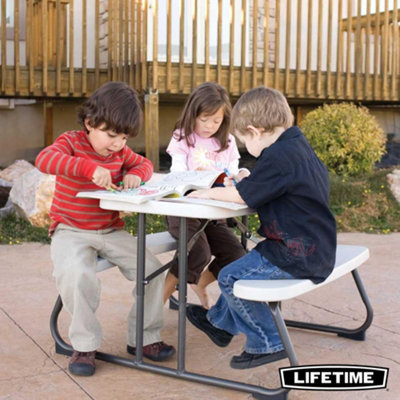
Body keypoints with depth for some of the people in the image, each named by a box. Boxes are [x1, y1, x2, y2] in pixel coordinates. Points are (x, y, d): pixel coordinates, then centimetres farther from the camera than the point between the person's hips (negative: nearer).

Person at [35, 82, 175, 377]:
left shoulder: (121, 151, 8)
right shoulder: (71, 142, -8)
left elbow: (145, 164, 22)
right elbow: (44, 160, -28)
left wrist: (136, 173, -4)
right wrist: (90, 167, -40)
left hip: (111, 231, 5)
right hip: (71, 232, -5)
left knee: (152, 268, -11)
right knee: (75, 273, -35)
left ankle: (144, 337, 7)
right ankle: (85, 344, -15)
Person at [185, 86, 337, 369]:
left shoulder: (278, 156, -23)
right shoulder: (298, 144, 8)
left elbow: (241, 195, -18)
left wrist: (209, 193, -2)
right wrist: (246, 181, 6)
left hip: (298, 258, -11)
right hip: (316, 249, 11)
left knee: (230, 279, -5)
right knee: (241, 268, 24)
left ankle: (268, 343, 6)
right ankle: (221, 322, 41)